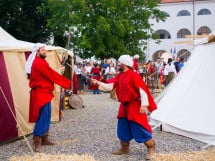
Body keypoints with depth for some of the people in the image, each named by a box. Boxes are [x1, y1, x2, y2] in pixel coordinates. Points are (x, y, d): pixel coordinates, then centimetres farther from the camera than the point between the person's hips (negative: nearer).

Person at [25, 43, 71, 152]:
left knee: (46, 117, 16)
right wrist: (68, 83, -10)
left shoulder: (39, 62, 17)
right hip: (41, 93, -11)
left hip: (43, 92, 11)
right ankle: (36, 143, -7)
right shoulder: (40, 63, -17)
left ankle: (44, 139, 25)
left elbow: (49, 75, 14)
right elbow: (52, 76, -16)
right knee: (42, 118, -10)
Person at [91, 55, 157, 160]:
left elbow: (143, 90, -19)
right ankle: (124, 149, 27)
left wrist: (144, 105, -22)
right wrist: (98, 83, -7)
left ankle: (151, 148, 10)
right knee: (123, 128, 13)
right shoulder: (119, 76, 7)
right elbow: (109, 86, 5)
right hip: (124, 106, 8)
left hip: (135, 107, -8)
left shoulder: (134, 75, -18)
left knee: (140, 128, -4)